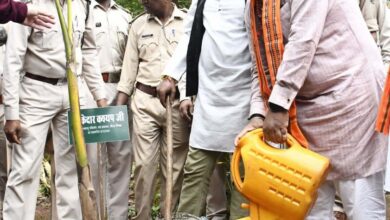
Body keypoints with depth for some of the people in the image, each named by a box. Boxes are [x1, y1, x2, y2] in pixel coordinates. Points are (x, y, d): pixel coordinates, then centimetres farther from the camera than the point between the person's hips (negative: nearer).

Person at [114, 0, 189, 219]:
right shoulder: (138, 24, 10)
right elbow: (130, 66, 10)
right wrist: (118, 106, 5)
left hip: (178, 103, -2)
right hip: (144, 101, 2)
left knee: (174, 165, 5)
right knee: (144, 163, 2)